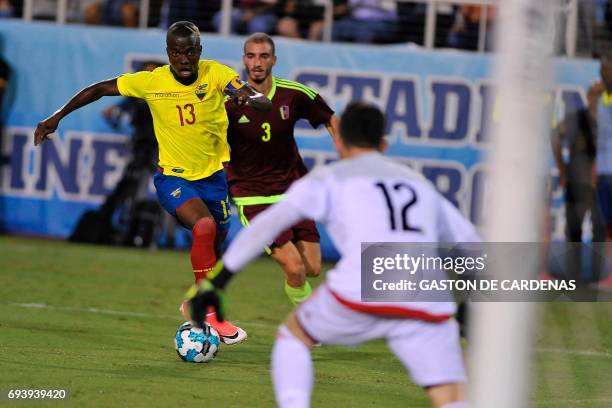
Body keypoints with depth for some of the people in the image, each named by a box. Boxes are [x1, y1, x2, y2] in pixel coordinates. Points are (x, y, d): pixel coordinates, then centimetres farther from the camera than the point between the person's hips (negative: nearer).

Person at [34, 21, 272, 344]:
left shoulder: (216, 74, -14)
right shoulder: (151, 82, -14)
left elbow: (263, 103, -25)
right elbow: (101, 89, -1)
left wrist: (249, 98, -49)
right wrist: (57, 117, -1)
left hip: (213, 175, 3)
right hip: (172, 177, -3)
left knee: (214, 246, 14)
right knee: (204, 226, -29)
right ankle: (207, 312, -19)